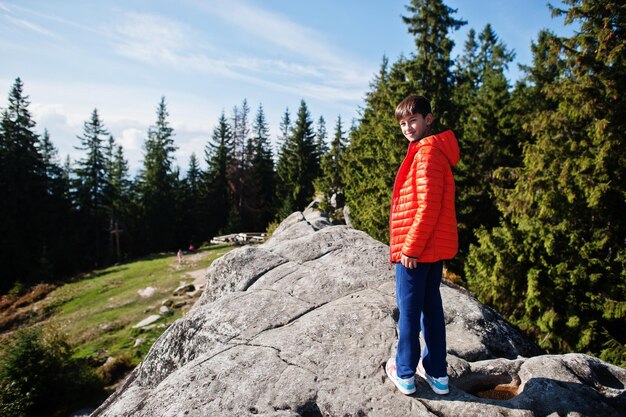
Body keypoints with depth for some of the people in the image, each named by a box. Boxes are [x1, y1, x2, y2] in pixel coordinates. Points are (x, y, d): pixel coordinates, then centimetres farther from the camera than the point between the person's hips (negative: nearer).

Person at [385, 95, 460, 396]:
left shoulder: (427, 152, -14)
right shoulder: (435, 151, 16)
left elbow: (428, 207, -21)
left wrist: (410, 248, -18)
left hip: (416, 249, -9)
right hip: (436, 247, 10)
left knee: (408, 310, 3)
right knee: (431, 307, 15)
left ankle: (405, 373, 17)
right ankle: (437, 373, 25)